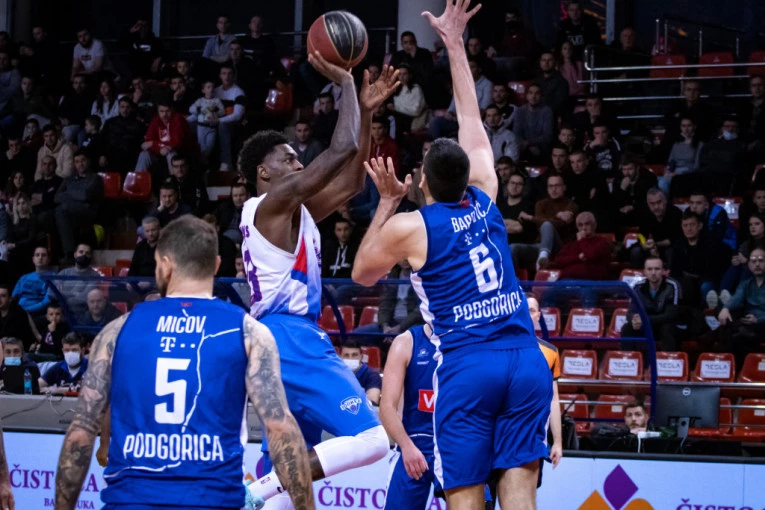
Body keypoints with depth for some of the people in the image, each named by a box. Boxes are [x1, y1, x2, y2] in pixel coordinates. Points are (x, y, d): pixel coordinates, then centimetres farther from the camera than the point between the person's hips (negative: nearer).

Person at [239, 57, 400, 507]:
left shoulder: (294, 211, 21)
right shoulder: (272, 203, -7)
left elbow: (352, 180, 25)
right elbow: (341, 151, -14)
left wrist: (367, 111, 19)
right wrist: (345, 84, -5)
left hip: (279, 340, 11)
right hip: (293, 339, -11)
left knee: (287, 470, 12)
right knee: (370, 438, -17)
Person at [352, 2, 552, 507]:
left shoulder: (408, 227, 1)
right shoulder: (485, 200, 11)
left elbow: (363, 273, 21)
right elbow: (472, 119, 24)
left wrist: (387, 203, 21)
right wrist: (455, 43, 32)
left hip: (466, 367, -3)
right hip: (526, 359, 3)